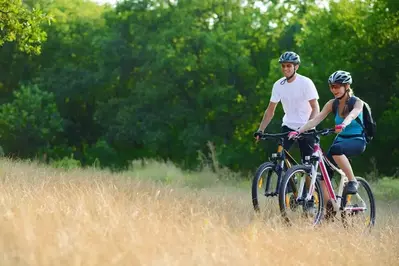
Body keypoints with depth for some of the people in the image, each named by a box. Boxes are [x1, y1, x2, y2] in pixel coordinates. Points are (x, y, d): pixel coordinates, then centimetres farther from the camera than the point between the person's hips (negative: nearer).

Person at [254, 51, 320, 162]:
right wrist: (260, 130, -7)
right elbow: (270, 111, 3)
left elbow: (315, 108, -14)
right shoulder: (278, 85, -1)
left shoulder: (306, 82, -13)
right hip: (288, 127, 3)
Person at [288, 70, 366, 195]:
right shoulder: (333, 104, 2)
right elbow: (316, 119, -10)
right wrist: (298, 131, -25)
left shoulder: (357, 102, -10)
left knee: (336, 149, -37)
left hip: (357, 141, -6)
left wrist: (343, 125, -56)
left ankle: (352, 181, -24)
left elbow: (352, 115, -34)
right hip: (340, 139, 6)